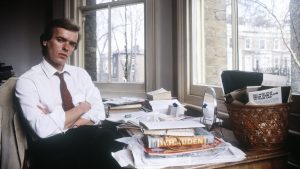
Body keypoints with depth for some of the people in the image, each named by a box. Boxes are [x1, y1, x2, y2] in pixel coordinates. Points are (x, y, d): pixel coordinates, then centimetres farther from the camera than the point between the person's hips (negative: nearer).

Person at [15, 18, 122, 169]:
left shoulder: (81, 74, 12)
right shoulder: (27, 81, -3)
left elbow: (98, 113, 0)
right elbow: (43, 129, -17)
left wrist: (56, 120, -12)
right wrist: (83, 107, -6)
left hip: (86, 139, 5)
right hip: (50, 149, -5)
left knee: (106, 137, -29)